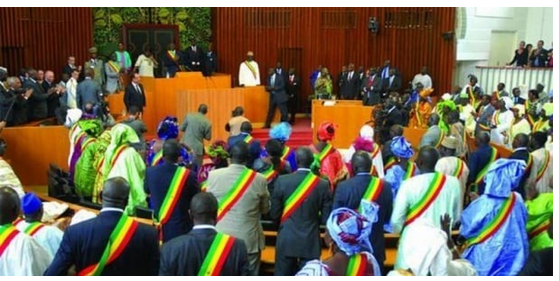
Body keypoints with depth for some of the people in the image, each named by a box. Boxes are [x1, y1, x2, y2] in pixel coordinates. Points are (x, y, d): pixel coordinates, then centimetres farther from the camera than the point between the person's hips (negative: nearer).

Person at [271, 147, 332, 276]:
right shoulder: (323, 184, -8)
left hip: (286, 241, 0)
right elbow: (326, 218, -5)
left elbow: (274, 214, -5)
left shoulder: (282, 181, -9)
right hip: (311, 242, 0)